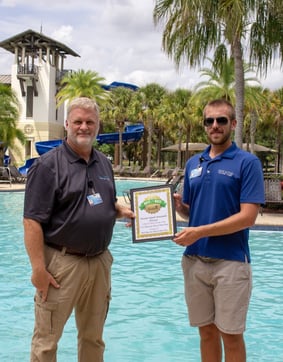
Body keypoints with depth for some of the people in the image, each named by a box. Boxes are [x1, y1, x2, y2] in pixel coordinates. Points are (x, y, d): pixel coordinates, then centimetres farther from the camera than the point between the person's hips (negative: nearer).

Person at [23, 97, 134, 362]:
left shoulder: (104, 163, 11)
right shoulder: (48, 164, -10)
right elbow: (32, 221, -15)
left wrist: (122, 211, 1)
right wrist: (38, 269, -20)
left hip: (100, 261, 6)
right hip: (61, 262, -6)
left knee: (93, 336, 19)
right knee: (46, 340, 5)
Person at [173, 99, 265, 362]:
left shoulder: (247, 162, -7)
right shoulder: (193, 163, 11)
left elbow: (247, 217, -14)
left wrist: (200, 232, -19)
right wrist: (178, 204, -6)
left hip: (230, 261, -5)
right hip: (194, 260, 5)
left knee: (231, 335, 6)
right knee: (207, 332, 14)